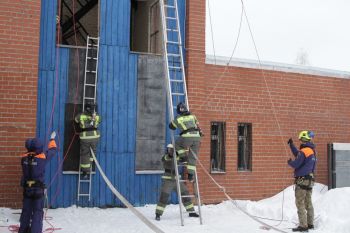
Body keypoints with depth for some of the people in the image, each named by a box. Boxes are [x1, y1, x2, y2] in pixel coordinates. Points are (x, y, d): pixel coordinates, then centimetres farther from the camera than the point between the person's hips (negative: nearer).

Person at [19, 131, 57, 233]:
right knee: (37, 212, 3)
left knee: (26, 211, 17)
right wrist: (52, 139, 17)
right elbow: (53, 150, 0)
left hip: (26, 188, 4)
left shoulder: (24, 158, -6)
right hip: (38, 189, -4)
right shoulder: (42, 157, -15)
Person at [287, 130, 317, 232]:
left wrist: (290, 162, 5)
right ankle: (310, 224, 19)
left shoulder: (303, 151, -17)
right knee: (308, 203, 14)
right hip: (310, 180, 9)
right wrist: (291, 144, 30)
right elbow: (298, 155, 26)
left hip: (302, 180, -9)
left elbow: (296, 164, -16)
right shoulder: (312, 151, 13)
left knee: (300, 203, -5)